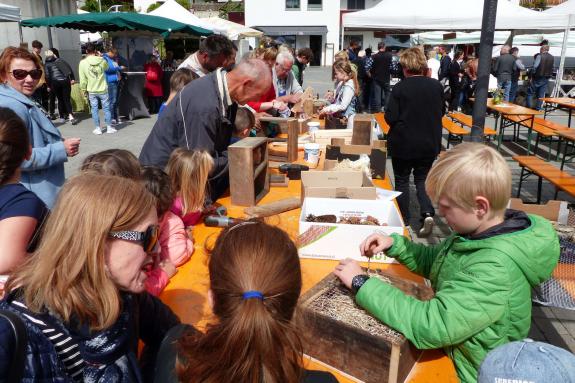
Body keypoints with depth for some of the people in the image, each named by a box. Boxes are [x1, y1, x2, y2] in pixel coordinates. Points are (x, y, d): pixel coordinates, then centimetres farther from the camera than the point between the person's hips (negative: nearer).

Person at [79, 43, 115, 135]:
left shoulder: (83, 63, -8)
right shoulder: (102, 60, -8)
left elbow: (83, 79, -4)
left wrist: (83, 89, 9)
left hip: (92, 90, 0)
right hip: (103, 89, 0)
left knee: (94, 109, 8)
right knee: (106, 108, 8)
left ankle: (98, 128, 11)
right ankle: (109, 127, 12)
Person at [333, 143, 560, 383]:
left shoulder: (496, 268, -32)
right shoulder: (481, 231, -6)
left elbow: (432, 326, -36)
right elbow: (435, 262, 10)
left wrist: (361, 283, -29)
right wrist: (394, 245, -6)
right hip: (447, 352, 7)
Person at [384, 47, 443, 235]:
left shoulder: (400, 88, -15)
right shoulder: (436, 85, -3)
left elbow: (390, 118, -14)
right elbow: (441, 112, 9)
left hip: (403, 143, -3)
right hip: (430, 143, 3)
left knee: (402, 181, 12)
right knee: (422, 179, 16)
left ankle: (404, 221, 19)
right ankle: (427, 213, -4)